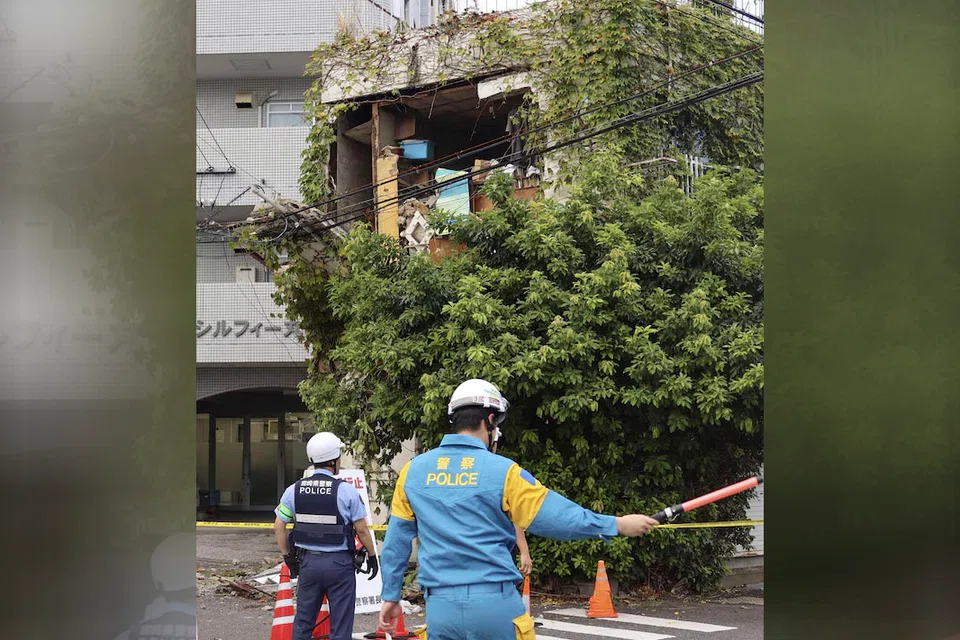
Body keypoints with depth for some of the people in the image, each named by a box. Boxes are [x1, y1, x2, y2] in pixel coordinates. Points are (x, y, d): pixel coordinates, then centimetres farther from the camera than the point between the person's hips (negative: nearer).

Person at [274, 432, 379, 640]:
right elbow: (361, 529, -8)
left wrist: (288, 557, 15)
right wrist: (372, 556, 6)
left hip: (308, 562, 4)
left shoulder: (294, 490, 1)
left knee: (303, 622, 14)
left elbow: (279, 527, 4)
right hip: (339, 563, -4)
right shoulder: (345, 490, -10)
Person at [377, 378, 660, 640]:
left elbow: (396, 539, 11)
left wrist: (391, 595, 21)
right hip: (493, 603, -3)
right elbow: (558, 517, -5)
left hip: (440, 606, 3)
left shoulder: (413, 470, 6)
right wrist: (618, 525, 6)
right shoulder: (501, 471, -5)